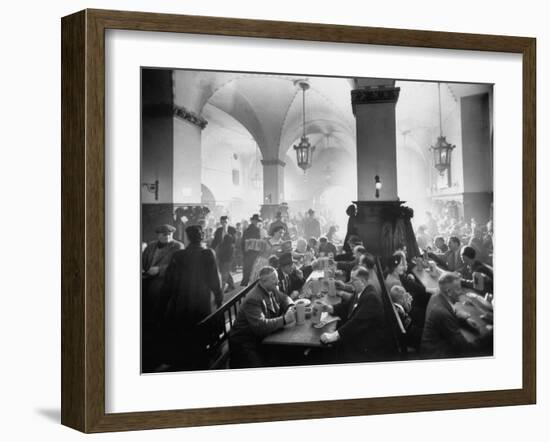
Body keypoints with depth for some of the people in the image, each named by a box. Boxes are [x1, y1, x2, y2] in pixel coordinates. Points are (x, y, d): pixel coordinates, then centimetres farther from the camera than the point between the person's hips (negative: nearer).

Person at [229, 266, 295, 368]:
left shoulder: (272, 290, 3)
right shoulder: (253, 299, -23)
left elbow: (284, 298, 22)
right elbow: (260, 326, -33)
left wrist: (290, 307, -3)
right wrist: (284, 319, -32)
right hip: (245, 343, -9)